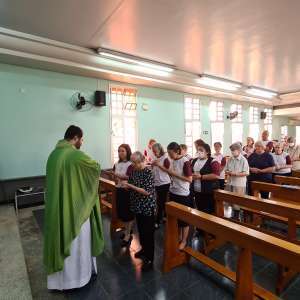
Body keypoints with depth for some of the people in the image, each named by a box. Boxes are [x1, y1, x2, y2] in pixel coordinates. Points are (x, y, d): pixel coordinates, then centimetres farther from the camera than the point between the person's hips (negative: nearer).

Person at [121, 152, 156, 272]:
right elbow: (131, 188, 11)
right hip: (137, 206, 7)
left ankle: (149, 259, 17)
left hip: (147, 207, -7)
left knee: (148, 232, 4)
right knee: (140, 229, 21)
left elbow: (146, 191, -24)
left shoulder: (148, 172, -18)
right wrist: (125, 185, -12)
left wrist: (130, 185, -24)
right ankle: (144, 249, 43)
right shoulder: (133, 172, 2)